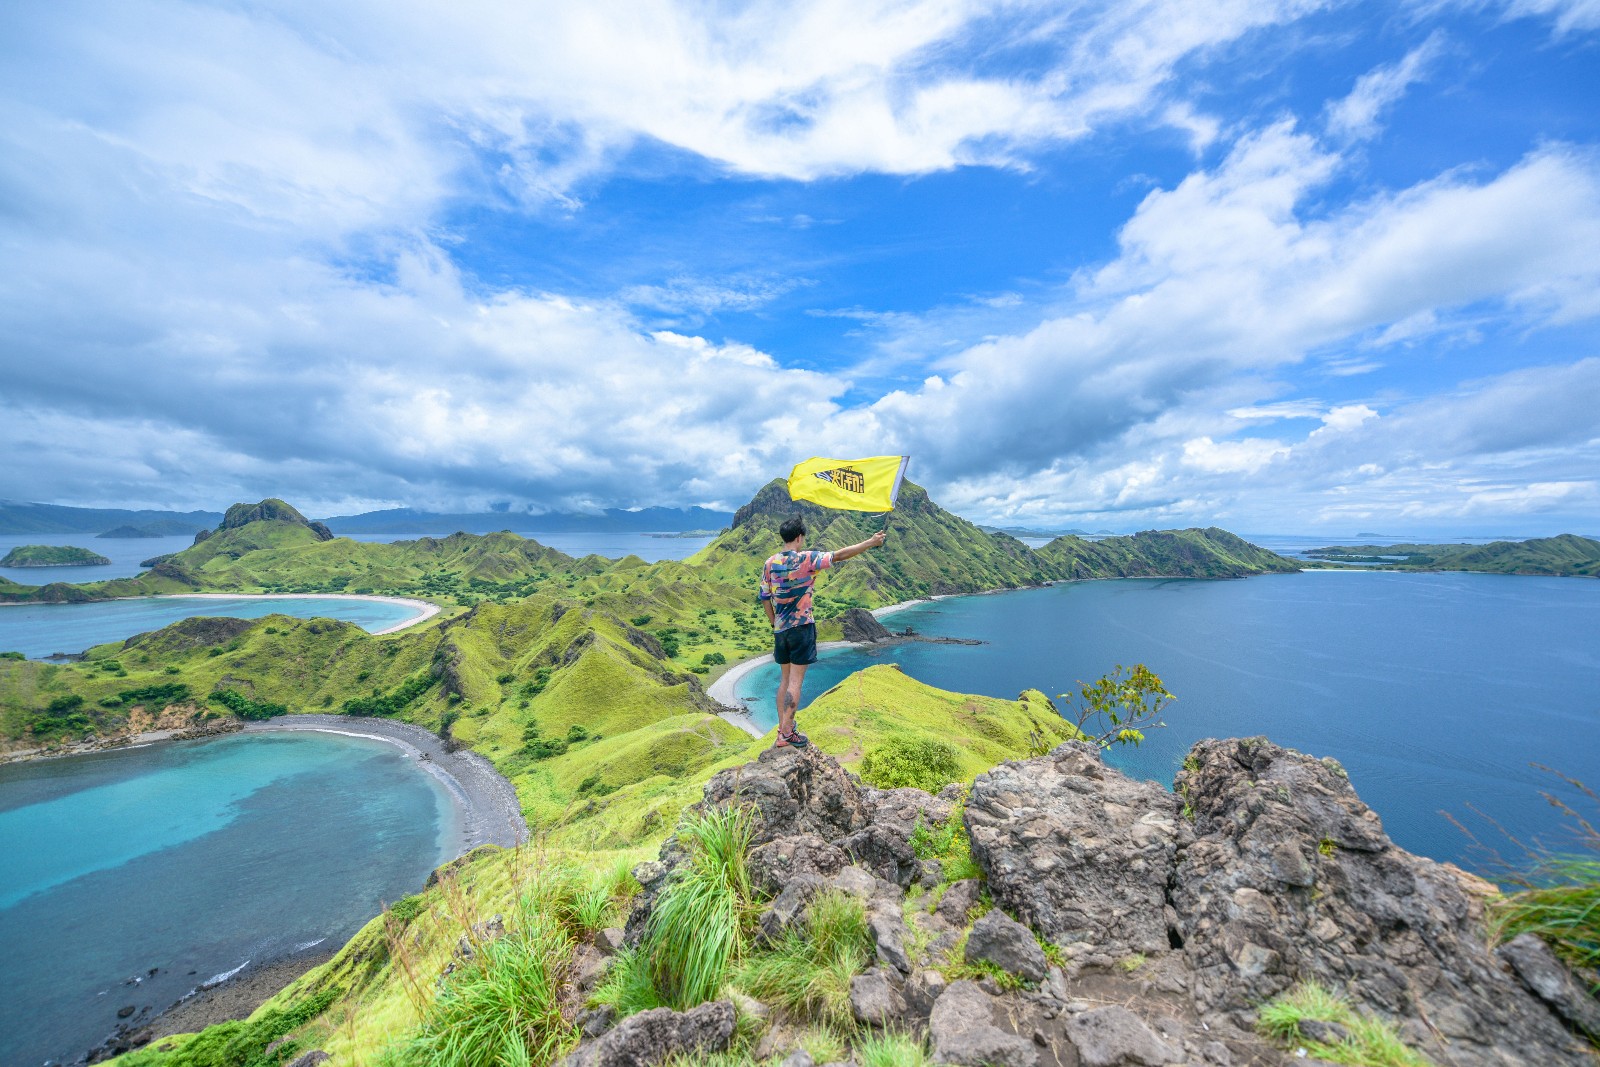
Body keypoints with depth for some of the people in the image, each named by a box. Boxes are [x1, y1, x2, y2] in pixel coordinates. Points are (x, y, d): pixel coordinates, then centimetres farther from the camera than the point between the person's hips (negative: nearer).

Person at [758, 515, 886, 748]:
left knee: (785, 679, 16)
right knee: (795, 681, 0)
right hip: (801, 627, -6)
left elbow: (765, 598, 7)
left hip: (780, 630, 6)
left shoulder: (770, 563, 3)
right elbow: (839, 556, -12)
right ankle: (787, 734, 5)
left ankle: (782, 728, 24)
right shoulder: (806, 559, -13)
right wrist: (870, 543, -3)